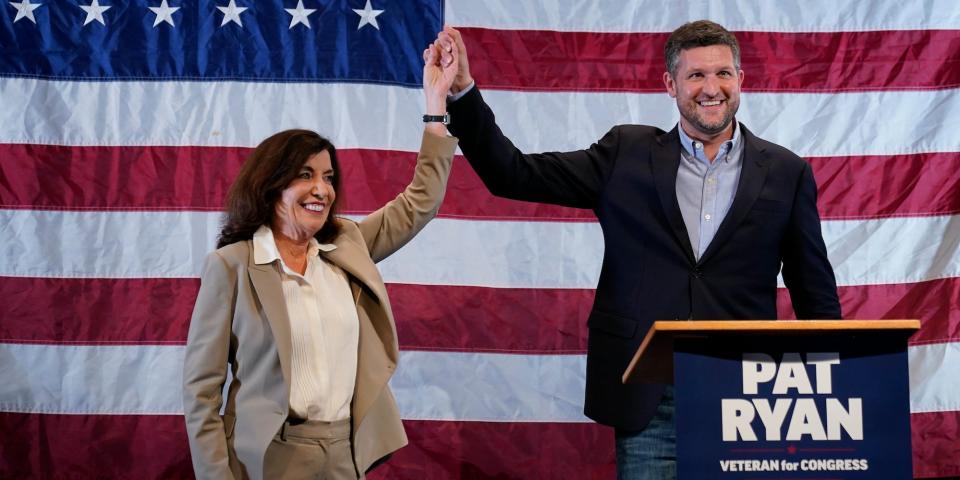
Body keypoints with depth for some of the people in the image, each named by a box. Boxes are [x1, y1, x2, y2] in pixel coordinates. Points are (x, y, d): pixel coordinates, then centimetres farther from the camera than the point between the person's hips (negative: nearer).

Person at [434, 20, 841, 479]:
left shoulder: (786, 172, 5)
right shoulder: (627, 154, 5)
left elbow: (816, 296, 8)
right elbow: (513, 175, 3)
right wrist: (462, 91, -7)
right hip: (646, 399, 0)